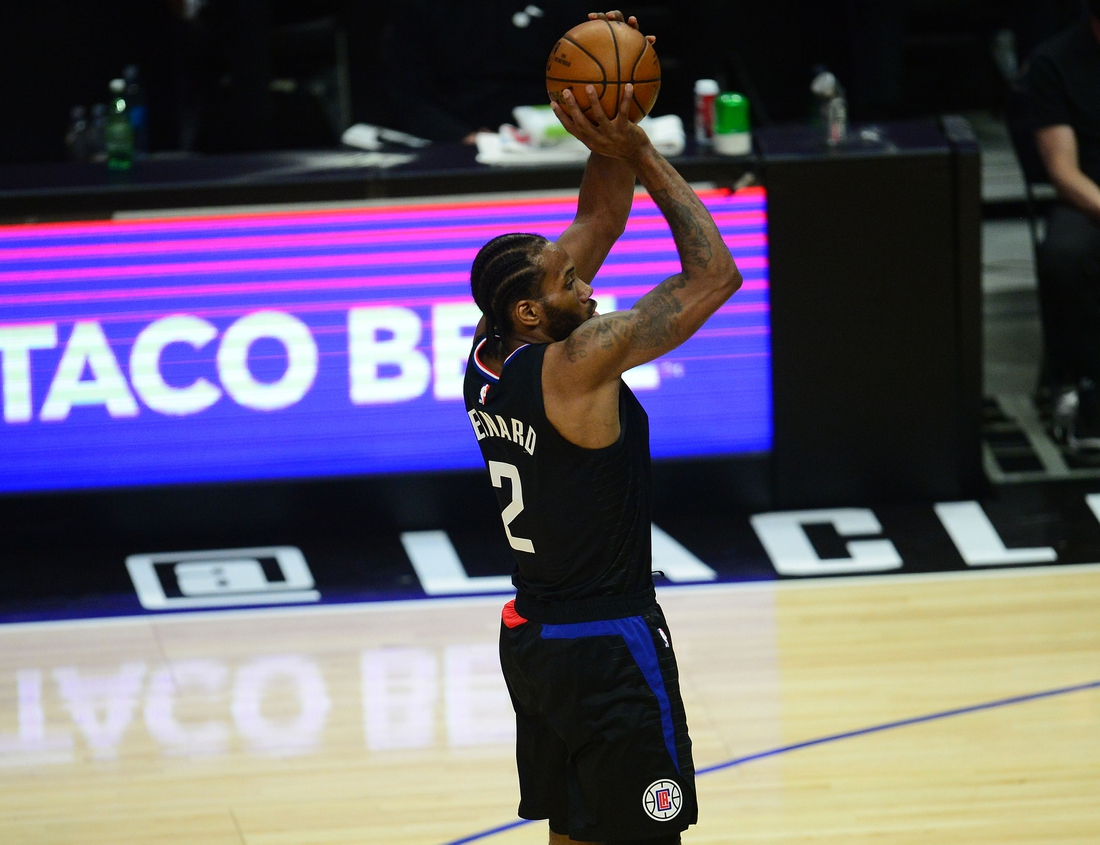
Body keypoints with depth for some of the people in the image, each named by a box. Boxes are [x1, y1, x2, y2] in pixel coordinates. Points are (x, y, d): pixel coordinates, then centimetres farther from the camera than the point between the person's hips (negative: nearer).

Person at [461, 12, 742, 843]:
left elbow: (596, 225, 11)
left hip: (534, 638, 9)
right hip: (609, 648, -9)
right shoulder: (576, 366, -22)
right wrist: (642, 154, -14)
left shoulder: (489, 358, 2)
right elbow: (714, 276, -19)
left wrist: (614, 149, -3)